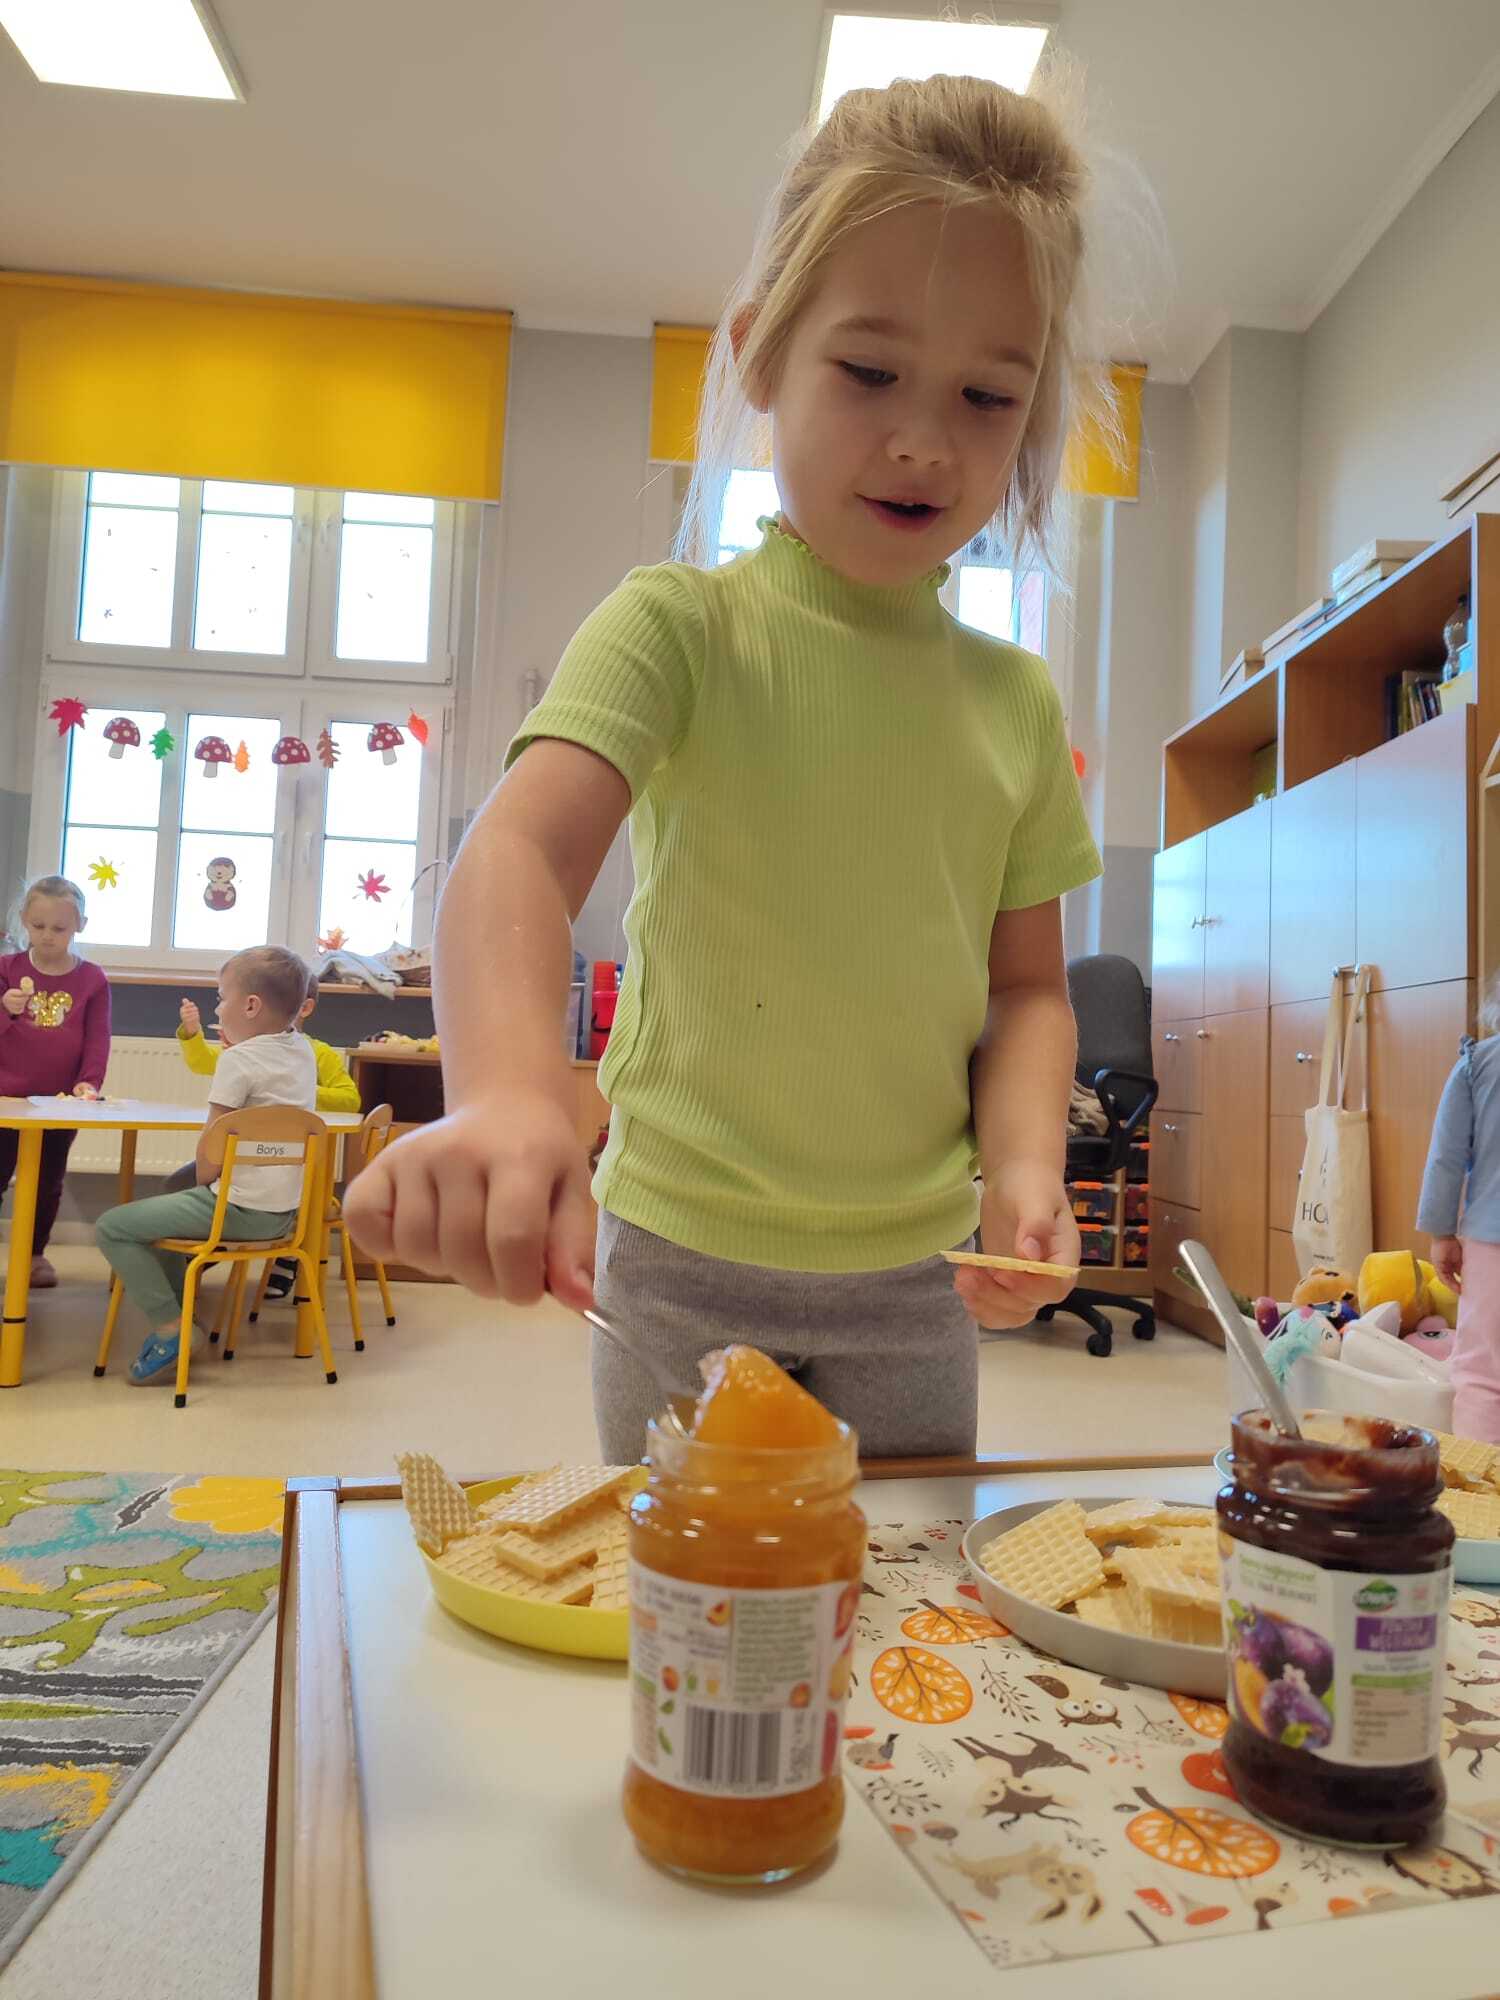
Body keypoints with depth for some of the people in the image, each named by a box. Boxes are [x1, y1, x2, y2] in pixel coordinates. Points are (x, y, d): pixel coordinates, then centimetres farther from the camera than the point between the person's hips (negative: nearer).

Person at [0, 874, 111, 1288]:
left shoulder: (92, 980, -2)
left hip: (62, 1101, 1)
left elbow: (97, 1040, -4)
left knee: (48, 1183, 13)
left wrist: (89, 1082, -18)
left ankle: (35, 1253, 28)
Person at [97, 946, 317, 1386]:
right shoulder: (303, 1051, 5)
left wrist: (203, 1180, 4)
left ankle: (170, 1329, -3)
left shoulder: (238, 1059, -16)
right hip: (286, 1207, 9)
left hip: (242, 1209, -9)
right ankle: (173, 1304, 30)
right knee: (170, 1199, 30)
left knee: (113, 1226, 0)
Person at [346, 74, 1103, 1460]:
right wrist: (506, 1086, -46)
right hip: (682, 1254, -3)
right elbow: (522, 848, -27)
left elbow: (1026, 985, 6)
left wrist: (1024, 1159, -13)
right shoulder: (679, 627, -10)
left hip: (914, 1275, 4)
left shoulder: (1017, 699, 2)